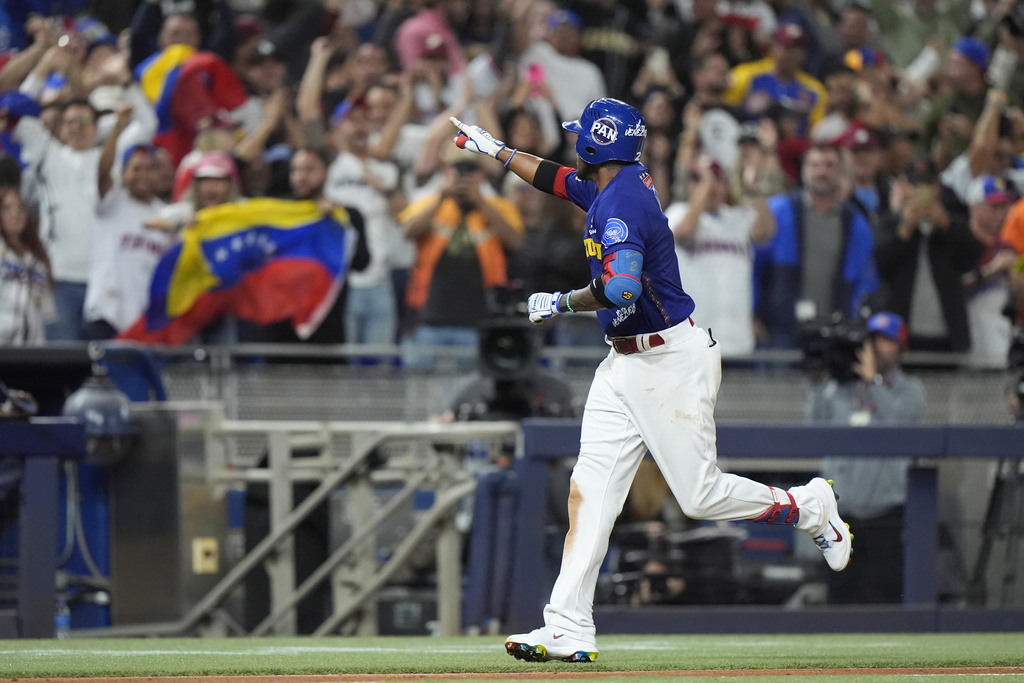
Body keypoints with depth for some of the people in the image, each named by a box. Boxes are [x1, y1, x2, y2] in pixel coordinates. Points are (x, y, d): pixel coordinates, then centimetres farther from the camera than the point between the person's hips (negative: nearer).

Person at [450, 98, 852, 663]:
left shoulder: (621, 203, -22)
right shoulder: (614, 186, 8)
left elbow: (621, 290, -35)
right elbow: (557, 179, 31)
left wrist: (561, 303, -21)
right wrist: (497, 152, 40)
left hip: (671, 362, -9)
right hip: (624, 365, 9)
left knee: (702, 495, -4)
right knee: (590, 488, -2)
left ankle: (810, 506, 22)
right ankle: (568, 630, -8)